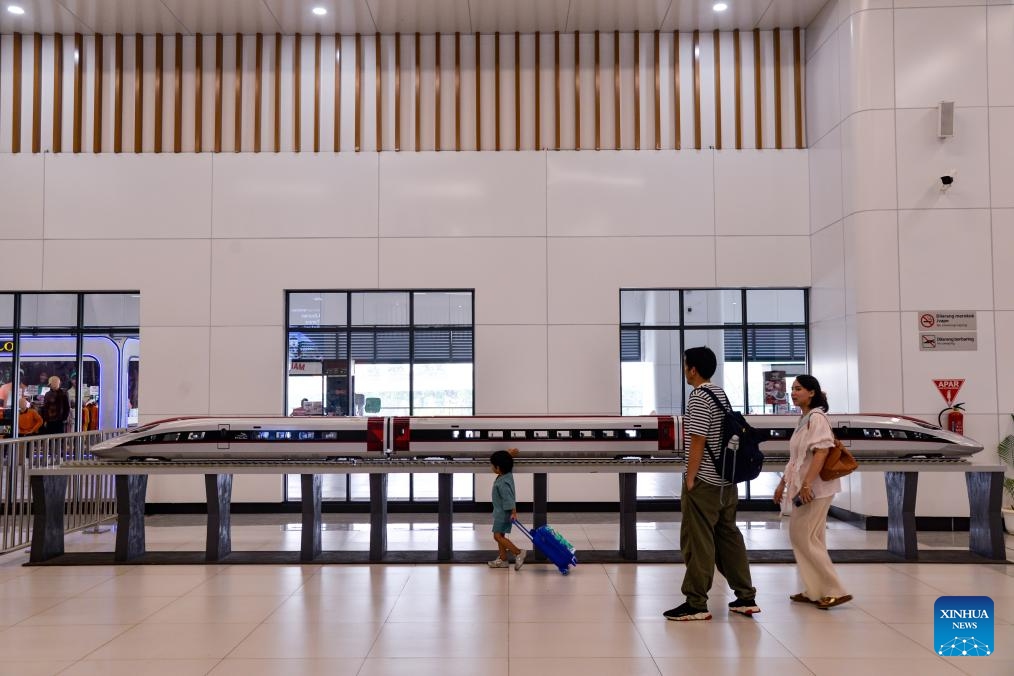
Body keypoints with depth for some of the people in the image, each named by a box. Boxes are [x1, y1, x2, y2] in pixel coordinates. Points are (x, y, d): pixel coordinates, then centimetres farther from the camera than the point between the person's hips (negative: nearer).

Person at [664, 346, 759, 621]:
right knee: (729, 536, 14)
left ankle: (696, 604, 3)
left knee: (697, 542, -2)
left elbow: (698, 441, -19)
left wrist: (690, 478, -13)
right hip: (727, 480, 9)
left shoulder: (698, 397, -14)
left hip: (704, 482, -9)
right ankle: (746, 597, 19)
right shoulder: (721, 394, 13)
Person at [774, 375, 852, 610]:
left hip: (816, 488, -10)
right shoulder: (804, 419, 15)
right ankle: (814, 591, 19)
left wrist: (807, 484, -27)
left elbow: (821, 452, -24)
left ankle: (835, 591, 1)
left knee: (807, 539, -6)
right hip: (804, 486, 10)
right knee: (799, 536, 11)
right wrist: (783, 483, 21)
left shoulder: (816, 417, -14)